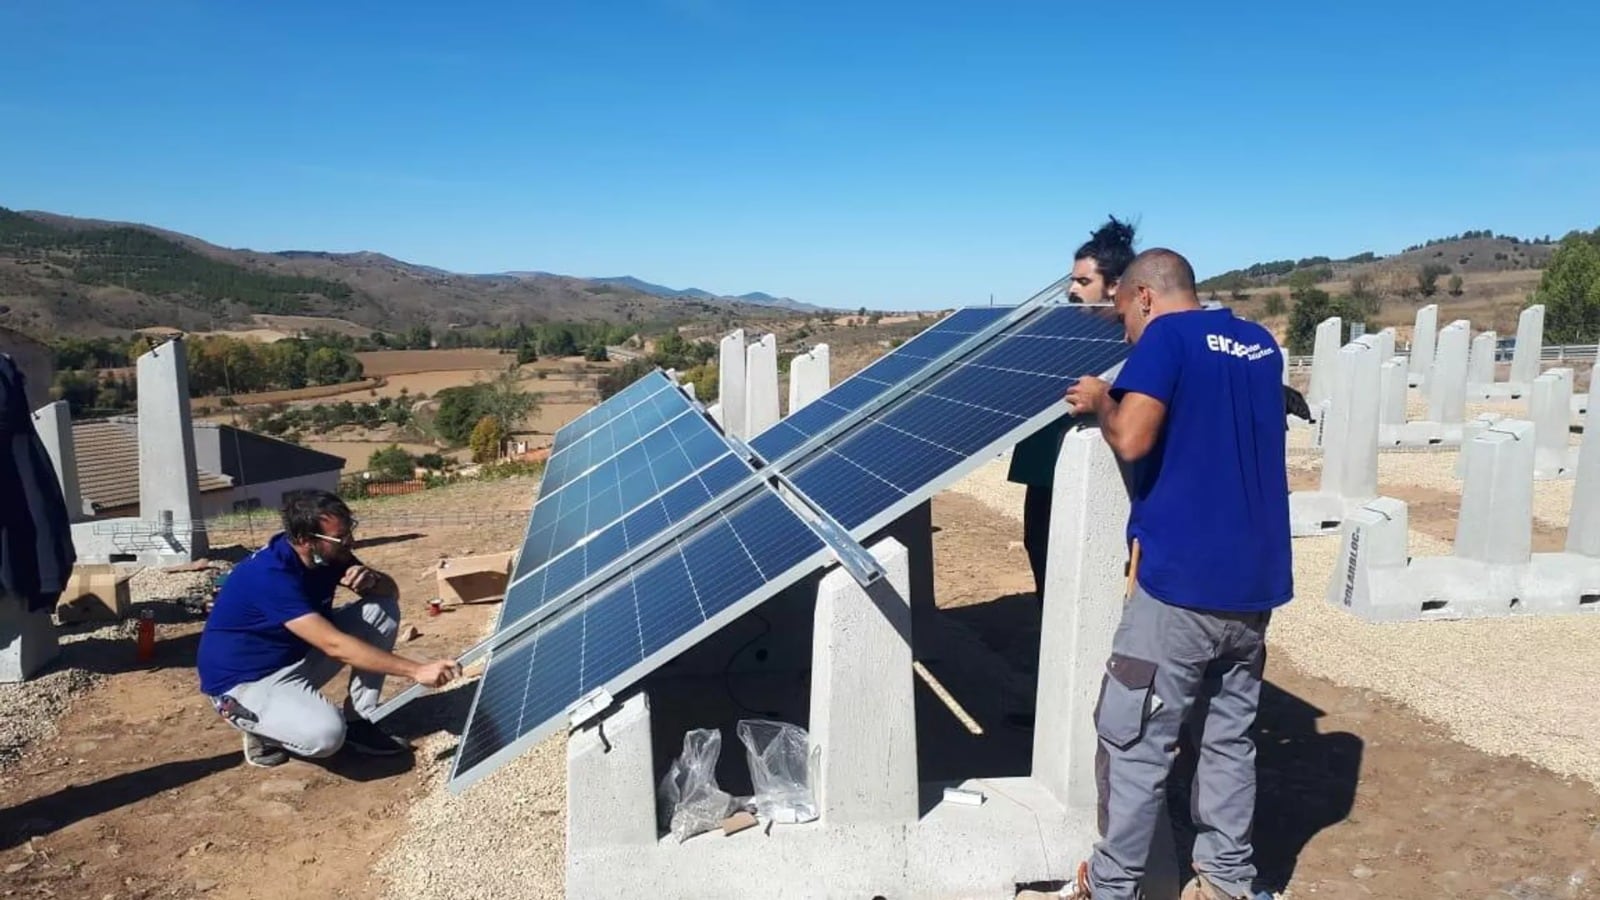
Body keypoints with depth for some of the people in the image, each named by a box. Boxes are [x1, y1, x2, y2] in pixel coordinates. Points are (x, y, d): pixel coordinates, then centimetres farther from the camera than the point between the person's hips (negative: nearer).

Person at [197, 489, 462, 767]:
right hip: (245, 681, -8)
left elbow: (391, 590, 2)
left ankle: (358, 722, -2)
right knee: (326, 733, -34)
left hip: (298, 656, 8)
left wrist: (371, 579, -23)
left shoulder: (328, 554, -8)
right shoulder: (271, 575, -31)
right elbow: (335, 645, -38)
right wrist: (417, 670, -40)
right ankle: (264, 730, 1)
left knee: (383, 608, -9)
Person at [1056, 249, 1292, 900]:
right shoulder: (1261, 345, 14)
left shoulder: (1167, 336, -7)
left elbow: (1131, 439, -19)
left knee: (1134, 741, 3)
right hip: (1255, 580, 7)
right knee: (1229, 736, 17)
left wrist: (1101, 402, 0)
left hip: (1180, 578, -7)